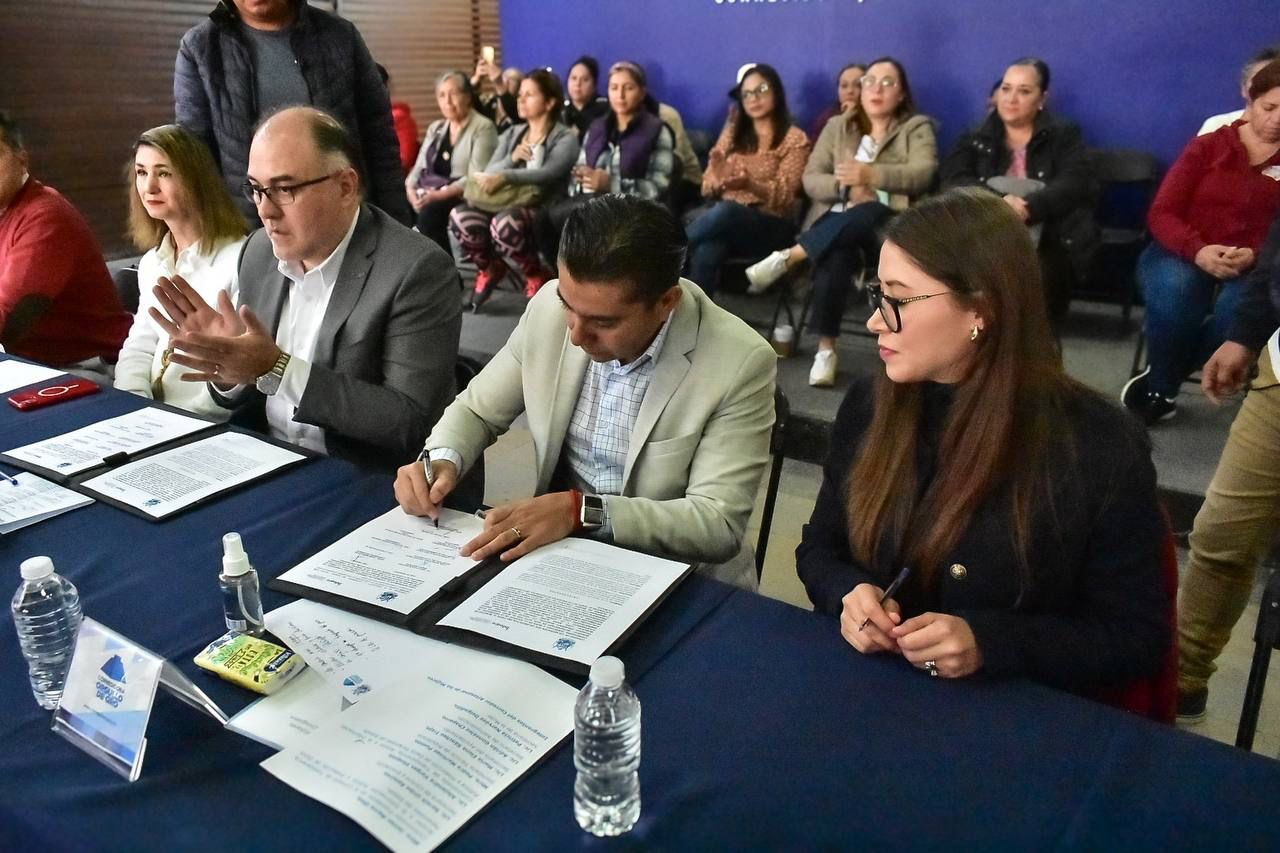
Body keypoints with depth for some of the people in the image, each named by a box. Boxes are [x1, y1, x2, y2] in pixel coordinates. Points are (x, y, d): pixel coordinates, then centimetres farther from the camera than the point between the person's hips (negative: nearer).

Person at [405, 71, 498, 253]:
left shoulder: (483, 128, -4)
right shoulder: (435, 128, 19)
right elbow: (419, 166, 15)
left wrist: (440, 195, -25)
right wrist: (411, 189, -8)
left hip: (463, 198, -6)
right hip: (429, 194, 6)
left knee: (430, 210, -34)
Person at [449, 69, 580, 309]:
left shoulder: (566, 138, 2)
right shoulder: (511, 134, 19)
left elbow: (549, 173, -18)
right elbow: (487, 173, 9)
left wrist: (505, 176, -31)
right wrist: (511, 158, -11)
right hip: (506, 204, 5)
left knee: (505, 223, -38)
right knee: (459, 216, -26)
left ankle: (537, 276, -9)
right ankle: (489, 268, 3)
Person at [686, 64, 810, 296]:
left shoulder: (795, 139, 5)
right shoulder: (732, 132, 17)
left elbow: (784, 196, -7)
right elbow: (706, 187, 10)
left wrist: (749, 184, -28)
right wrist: (719, 181, -16)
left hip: (770, 225, -3)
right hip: (726, 218, 3)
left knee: (726, 210, -38)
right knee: (705, 255, -37)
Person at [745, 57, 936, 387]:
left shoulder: (917, 128, 12)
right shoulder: (838, 126, 19)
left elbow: (922, 173, -8)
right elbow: (811, 179, 8)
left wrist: (870, 175, -22)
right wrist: (847, 186, -12)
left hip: (886, 225, -1)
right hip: (833, 222, 1)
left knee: (864, 215, -39)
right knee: (835, 256, -36)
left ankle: (786, 258, -35)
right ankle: (826, 349, -32)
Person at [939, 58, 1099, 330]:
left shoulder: (1065, 135, 12)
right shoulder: (976, 138, 16)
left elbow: (1074, 184, -5)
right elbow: (952, 179, -3)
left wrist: (1028, 208, -25)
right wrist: (998, 201, -23)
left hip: (1048, 243, -1)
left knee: (1041, 279, -33)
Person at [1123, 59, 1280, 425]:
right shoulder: (1208, 146, 8)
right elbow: (1161, 213, -2)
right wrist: (1198, 251, -21)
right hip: (1184, 254, 0)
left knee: (1241, 308, -35)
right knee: (1175, 290, -37)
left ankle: (1158, 379, -11)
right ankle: (1161, 389, -12)